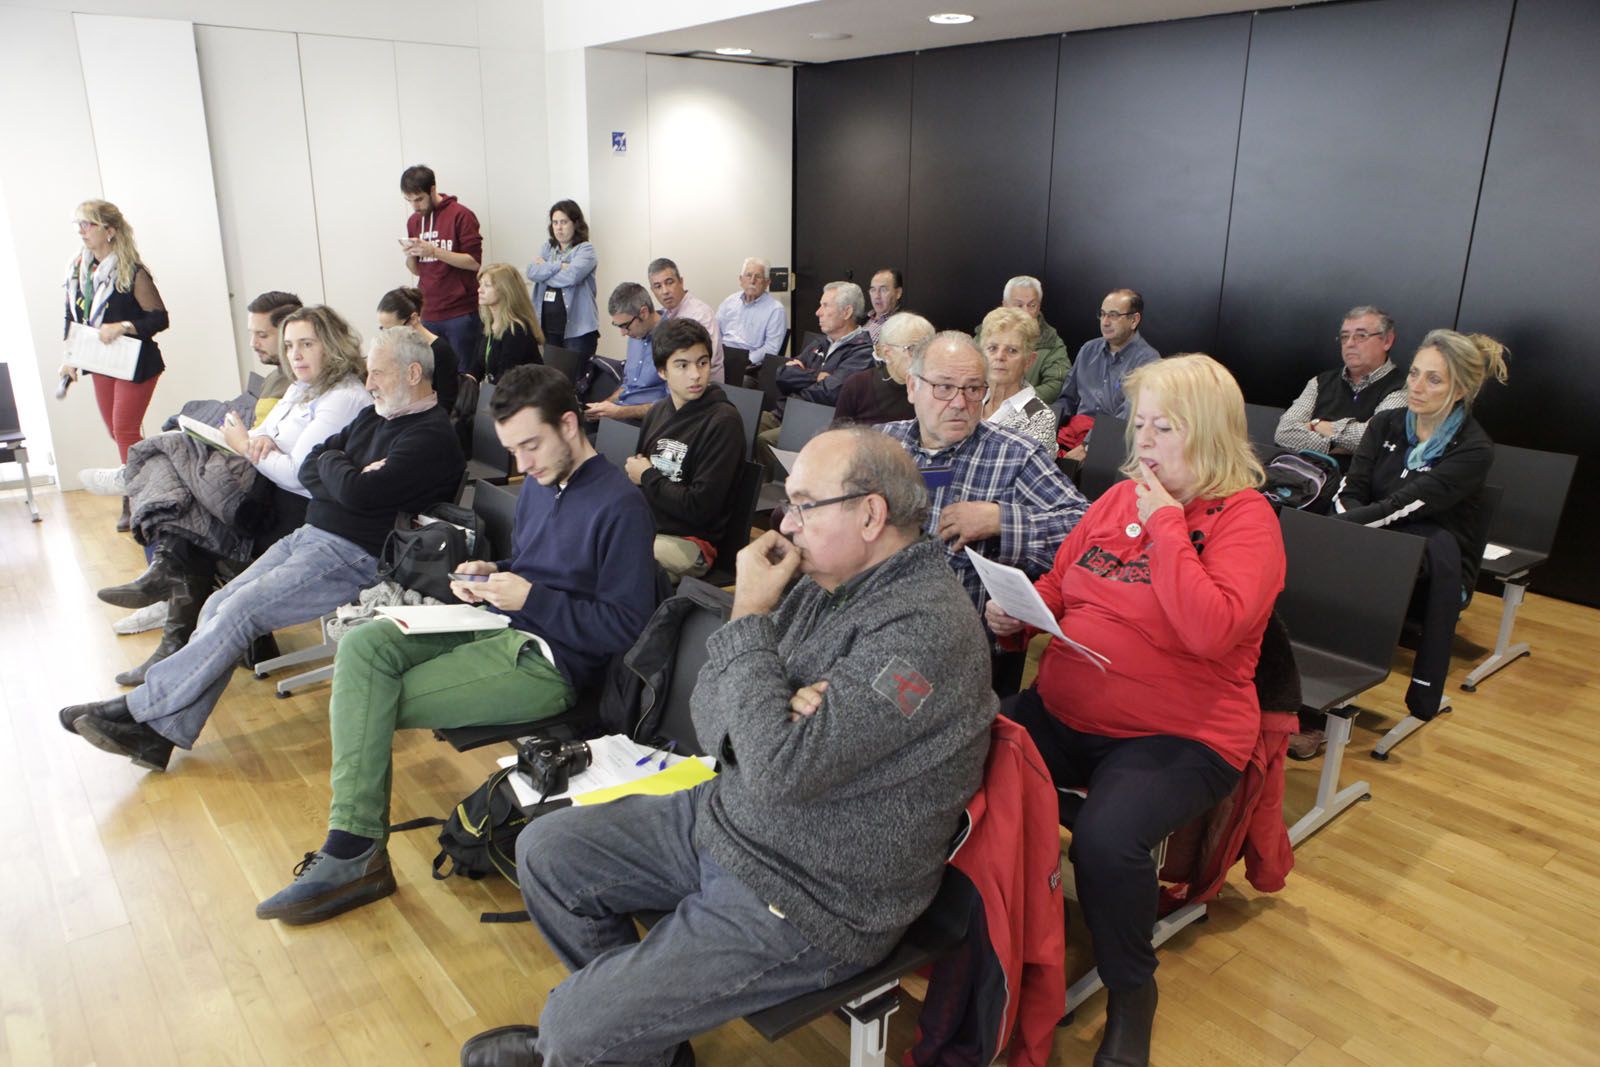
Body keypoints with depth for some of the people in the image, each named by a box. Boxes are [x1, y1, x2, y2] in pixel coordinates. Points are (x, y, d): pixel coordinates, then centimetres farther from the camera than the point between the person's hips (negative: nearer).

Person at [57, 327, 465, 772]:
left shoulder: (432, 436, -14)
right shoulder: (375, 416, 18)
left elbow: (359, 493, -24)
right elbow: (308, 470, 15)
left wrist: (332, 464, -2)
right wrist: (346, 475, -7)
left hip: (354, 556, -9)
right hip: (309, 535, 9)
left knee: (238, 612, -18)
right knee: (218, 608, -3)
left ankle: (140, 710, -7)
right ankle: (159, 734, -3)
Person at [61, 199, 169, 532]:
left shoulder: (132, 273, -16)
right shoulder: (77, 270, 3)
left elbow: (159, 318, -15)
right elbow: (71, 317, 12)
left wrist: (123, 327, -28)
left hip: (135, 364, -7)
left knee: (125, 430, -6)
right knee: (115, 430, 12)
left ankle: (133, 501, 2)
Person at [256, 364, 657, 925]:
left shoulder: (619, 506, -15)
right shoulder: (539, 483, 13)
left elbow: (626, 628, -17)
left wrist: (530, 598, -19)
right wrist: (488, 574, 4)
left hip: (545, 662, -9)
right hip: (496, 628, 9)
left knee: (371, 702, -13)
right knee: (361, 646, -13)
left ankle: (357, 853, 1)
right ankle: (352, 846, -15)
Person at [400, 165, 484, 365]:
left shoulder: (461, 215, -6)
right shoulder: (413, 221, 13)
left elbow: (474, 262, -11)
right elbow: (417, 270, 18)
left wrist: (434, 251, -19)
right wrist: (410, 256, -4)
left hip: (461, 313, -5)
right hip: (428, 314, 5)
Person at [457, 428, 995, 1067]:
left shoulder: (925, 627, -26)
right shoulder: (826, 581, 1)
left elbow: (779, 768, -32)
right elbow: (710, 705, 1)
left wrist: (750, 616, -22)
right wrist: (783, 714, -21)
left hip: (808, 901, -8)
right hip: (725, 816, 9)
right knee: (545, 850, 13)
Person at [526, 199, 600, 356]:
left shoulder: (585, 250, -2)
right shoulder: (546, 248, 15)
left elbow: (572, 276, -19)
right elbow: (532, 272, -1)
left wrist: (546, 267, -4)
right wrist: (558, 266, -11)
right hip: (547, 327, 5)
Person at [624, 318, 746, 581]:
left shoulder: (723, 421, -11)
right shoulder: (658, 411, 11)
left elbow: (699, 507, -15)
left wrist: (647, 477, -4)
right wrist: (634, 471, -1)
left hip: (689, 542, -7)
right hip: (642, 526, 7)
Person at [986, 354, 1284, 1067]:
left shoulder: (1245, 518, -6)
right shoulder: (1120, 497, 11)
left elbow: (1210, 629, -23)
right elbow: (1058, 585, 22)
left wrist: (1166, 527, -17)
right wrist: (1018, 614, 1)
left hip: (1178, 737, -6)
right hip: (1064, 711, 6)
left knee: (1106, 839, -31)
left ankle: (1131, 997, -1)